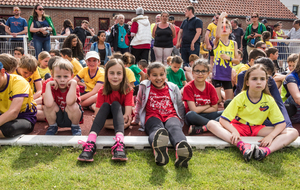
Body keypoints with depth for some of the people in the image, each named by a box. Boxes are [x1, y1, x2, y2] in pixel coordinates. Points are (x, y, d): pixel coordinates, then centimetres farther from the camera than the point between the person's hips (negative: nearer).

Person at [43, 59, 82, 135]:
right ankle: (52, 126, 3)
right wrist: (48, 85, -29)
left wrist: (74, 83, -38)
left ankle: (75, 127, -2)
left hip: (70, 118, -2)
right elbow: (48, 103, -36)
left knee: (73, 105, -32)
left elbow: (69, 102, -42)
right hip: (56, 118, 2)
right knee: (50, 105, -26)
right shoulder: (52, 87, -14)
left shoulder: (74, 87, -18)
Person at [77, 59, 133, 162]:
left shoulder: (127, 90, -16)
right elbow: (97, 113, -18)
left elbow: (128, 114, -25)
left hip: (120, 117, -1)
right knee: (105, 105, -28)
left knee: (115, 104, -29)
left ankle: (120, 142, -53)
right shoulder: (103, 91, -12)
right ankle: (90, 142, -48)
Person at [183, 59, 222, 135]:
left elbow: (215, 109, 0)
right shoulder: (188, 87, -9)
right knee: (190, 115, -38)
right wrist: (208, 106, -3)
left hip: (207, 116, 4)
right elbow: (193, 110, -16)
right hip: (195, 118, -4)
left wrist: (199, 109, -10)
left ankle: (201, 128, -31)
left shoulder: (210, 87, 2)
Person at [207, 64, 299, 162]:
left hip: (257, 129, 2)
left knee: (293, 132, -18)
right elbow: (223, 119, -16)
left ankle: (266, 150, -44)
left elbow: (281, 123, -7)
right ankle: (241, 145, -46)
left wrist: (270, 136, -26)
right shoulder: (240, 98, -13)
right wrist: (234, 131, -36)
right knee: (211, 124, -29)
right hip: (238, 126, -1)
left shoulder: (269, 100, -8)